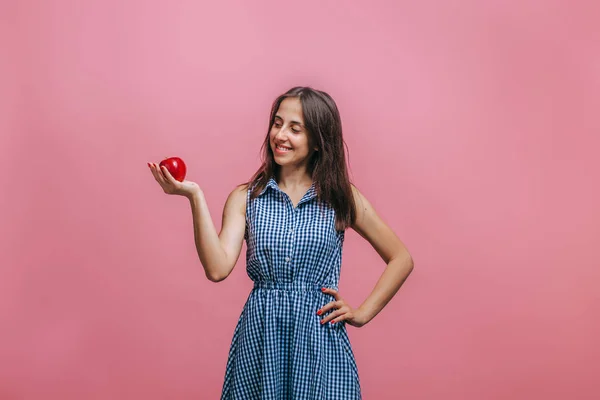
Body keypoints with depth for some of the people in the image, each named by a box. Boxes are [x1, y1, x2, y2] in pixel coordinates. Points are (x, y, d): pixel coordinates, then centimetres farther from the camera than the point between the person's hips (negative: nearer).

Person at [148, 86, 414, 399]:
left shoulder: (341, 197, 2)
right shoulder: (245, 198, 3)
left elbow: (401, 259, 8)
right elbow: (218, 268, -11)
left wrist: (362, 313, 1)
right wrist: (195, 197, -15)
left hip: (319, 340, 0)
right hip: (259, 338, 1)